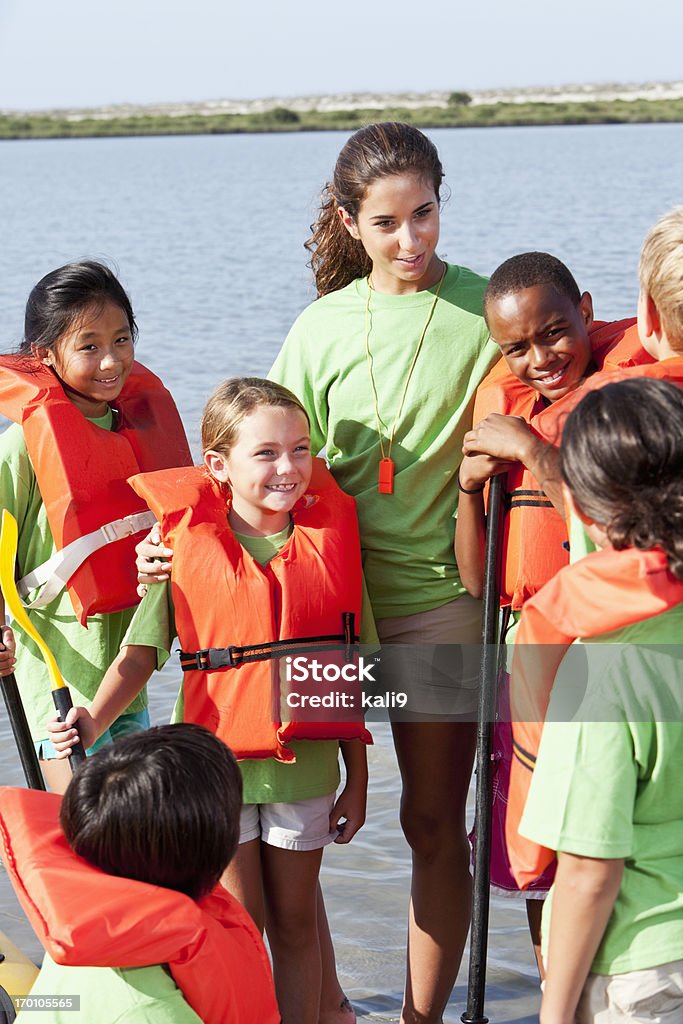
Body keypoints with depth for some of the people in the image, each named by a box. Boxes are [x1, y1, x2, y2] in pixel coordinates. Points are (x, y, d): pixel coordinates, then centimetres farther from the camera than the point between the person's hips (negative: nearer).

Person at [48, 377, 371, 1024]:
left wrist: (357, 778, 5)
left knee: (295, 923, 12)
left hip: (304, 761, 2)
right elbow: (140, 653, -10)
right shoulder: (186, 544, -9)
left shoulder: (328, 538, -2)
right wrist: (93, 720, -28)